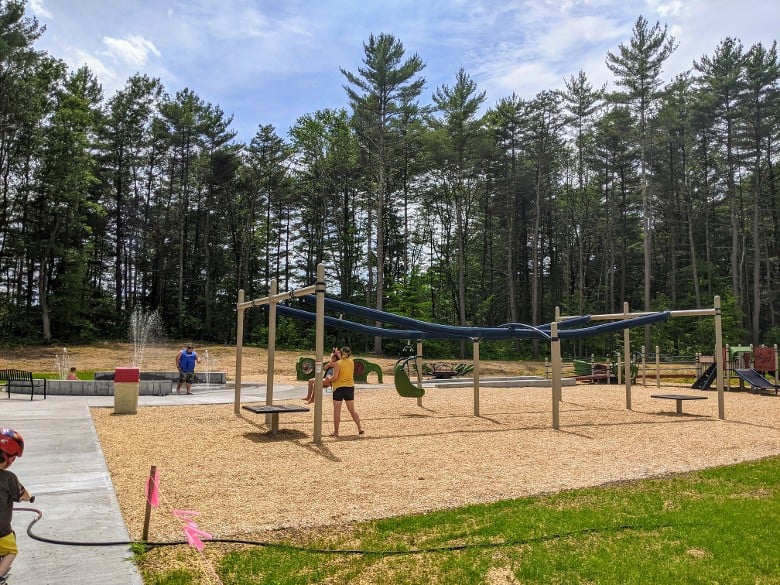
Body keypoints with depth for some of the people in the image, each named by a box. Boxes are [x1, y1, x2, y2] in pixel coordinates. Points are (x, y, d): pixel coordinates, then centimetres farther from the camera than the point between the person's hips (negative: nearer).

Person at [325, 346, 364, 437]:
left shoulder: (337, 363, -13)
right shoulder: (351, 362, 3)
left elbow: (334, 377, -17)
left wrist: (329, 378, 2)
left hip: (339, 388, -5)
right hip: (350, 387, 5)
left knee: (337, 410, 4)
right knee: (352, 410, 14)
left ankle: (336, 431, 8)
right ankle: (360, 429, 13)